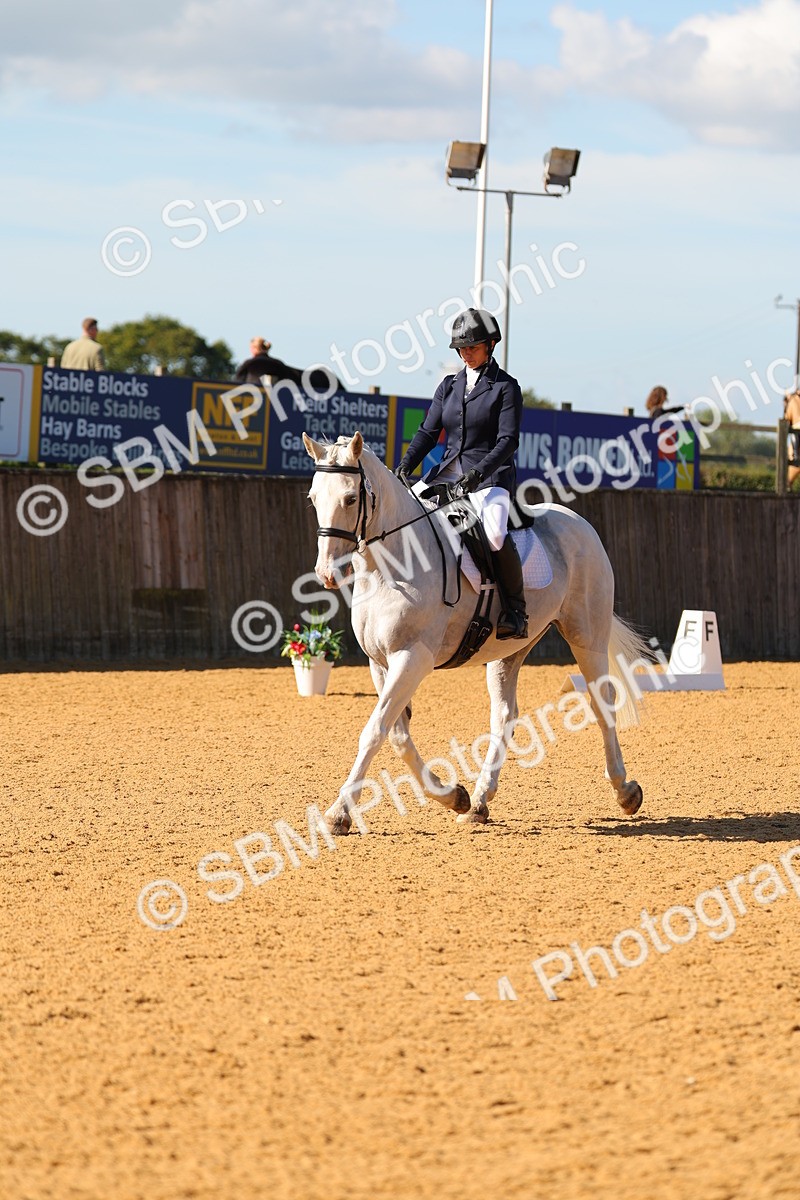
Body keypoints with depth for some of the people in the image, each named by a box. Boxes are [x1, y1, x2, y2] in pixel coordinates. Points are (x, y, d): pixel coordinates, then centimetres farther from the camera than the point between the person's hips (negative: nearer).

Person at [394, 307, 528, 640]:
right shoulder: (449, 385, 15)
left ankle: (515, 610, -19)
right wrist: (405, 466, -6)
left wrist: (478, 472, -24)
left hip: (491, 476, -6)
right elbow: (429, 431, 11)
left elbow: (508, 441, -10)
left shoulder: (505, 387, -1)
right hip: (447, 475, 6)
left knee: (494, 533, -34)